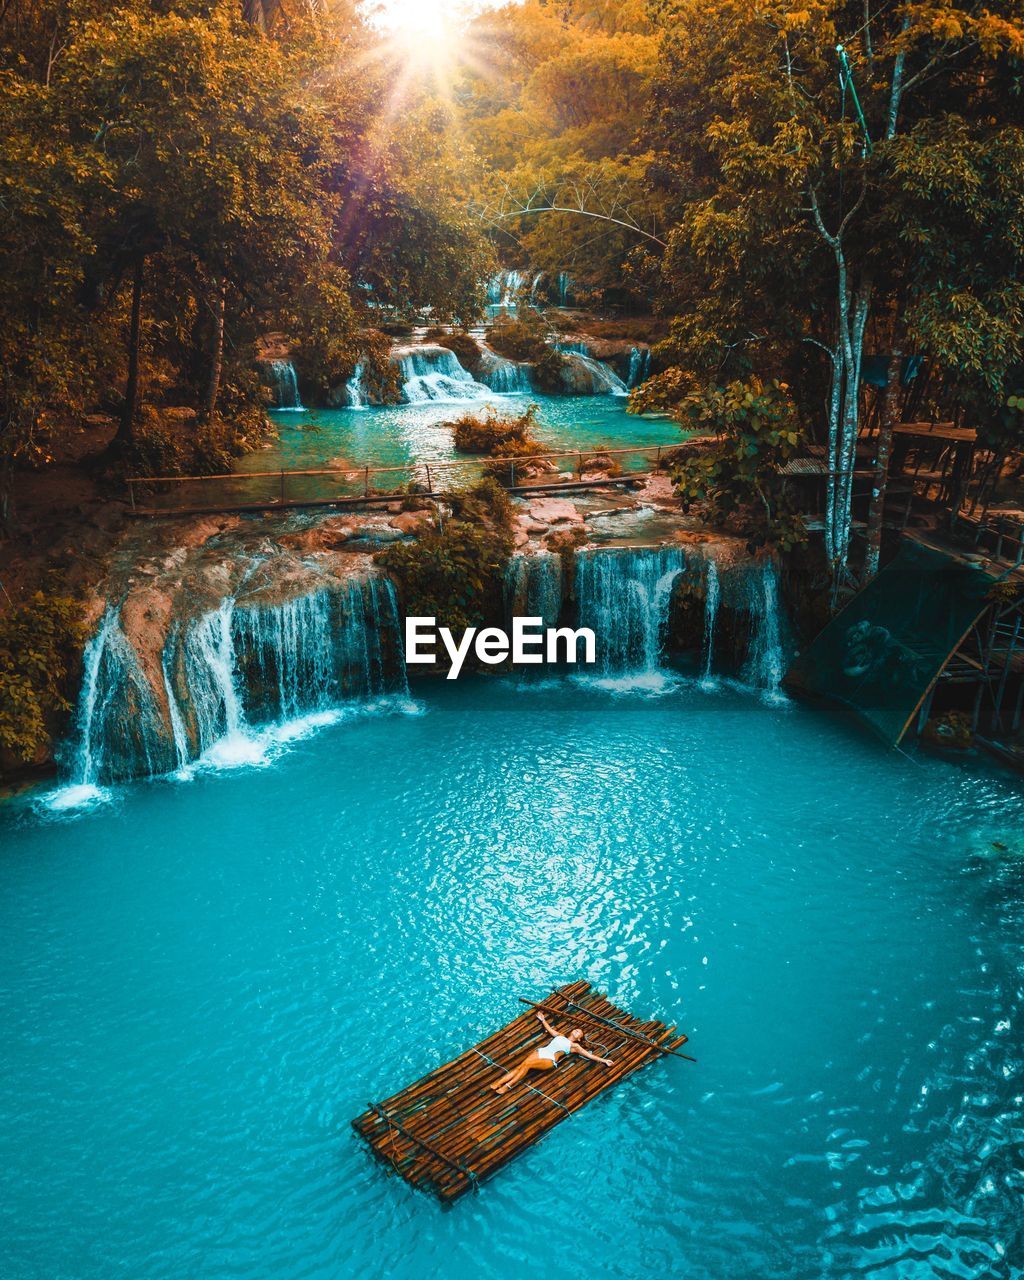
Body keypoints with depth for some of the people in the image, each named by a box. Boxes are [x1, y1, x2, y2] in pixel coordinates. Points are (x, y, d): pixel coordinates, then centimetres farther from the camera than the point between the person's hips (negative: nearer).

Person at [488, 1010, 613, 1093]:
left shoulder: (574, 1046, 14)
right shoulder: (560, 1036, 28)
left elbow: (589, 1054, 8)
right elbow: (550, 1029, 43)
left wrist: (603, 1060, 1)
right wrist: (543, 1020, 54)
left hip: (549, 1060, -4)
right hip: (540, 1052, 4)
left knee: (526, 1065, -29)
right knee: (520, 1066, -20)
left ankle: (507, 1086, -30)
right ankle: (498, 1083, -27)